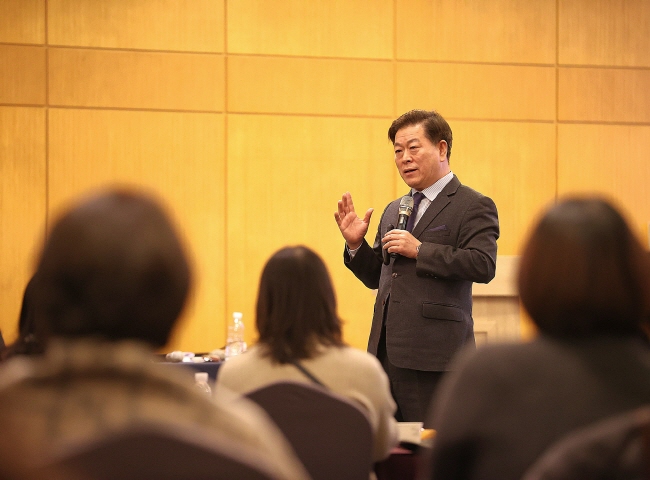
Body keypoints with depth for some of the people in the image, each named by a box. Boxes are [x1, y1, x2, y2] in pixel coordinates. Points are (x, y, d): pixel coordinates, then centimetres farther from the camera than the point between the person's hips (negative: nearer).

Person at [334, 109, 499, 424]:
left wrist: (420, 250, -16)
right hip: (386, 351, 7)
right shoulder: (393, 211, 21)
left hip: (433, 354, -7)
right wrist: (356, 244, 6)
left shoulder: (474, 206, -2)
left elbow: (484, 265, -17)